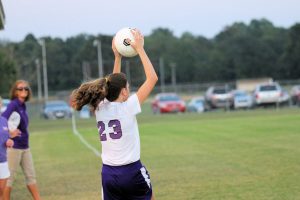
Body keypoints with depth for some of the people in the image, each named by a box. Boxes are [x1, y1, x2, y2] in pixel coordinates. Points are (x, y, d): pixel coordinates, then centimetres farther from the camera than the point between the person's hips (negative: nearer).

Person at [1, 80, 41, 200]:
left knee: (31, 175, 12)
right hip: (14, 147, -8)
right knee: (10, 177, 0)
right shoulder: (13, 104, -13)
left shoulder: (23, 105, 11)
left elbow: (22, 126, 7)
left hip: (25, 146, 8)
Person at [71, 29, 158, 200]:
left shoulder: (100, 108, 4)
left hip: (108, 173, 5)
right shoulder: (127, 107, -12)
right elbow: (153, 78, -9)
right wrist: (140, 49, -4)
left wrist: (118, 56, 22)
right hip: (131, 171, -5)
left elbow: (114, 84, 24)